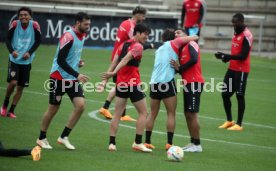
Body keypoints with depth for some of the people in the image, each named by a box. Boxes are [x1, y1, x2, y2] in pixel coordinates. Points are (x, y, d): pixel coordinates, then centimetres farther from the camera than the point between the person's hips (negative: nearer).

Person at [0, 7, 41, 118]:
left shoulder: (35, 25, -11)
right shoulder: (15, 24, -11)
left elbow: (38, 41, -1)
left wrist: (29, 52, -13)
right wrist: (12, 51, -21)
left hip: (26, 61, 2)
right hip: (14, 59, -2)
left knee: (20, 87, 6)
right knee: (13, 82, -17)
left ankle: (11, 110, 19)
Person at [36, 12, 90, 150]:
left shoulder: (82, 36, 7)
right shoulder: (68, 37, -20)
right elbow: (60, 60, -23)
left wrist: (78, 62, 3)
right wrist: (77, 75, -25)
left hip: (73, 79, 7)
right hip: (59, 78, -7)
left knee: (80, 105, -9)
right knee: (53, 109, 3)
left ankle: (64, 137, 2)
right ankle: (42, 138, 22)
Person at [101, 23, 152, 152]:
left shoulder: (123, 44, 12)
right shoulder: (138, 47, -9)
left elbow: (114, 62, 7)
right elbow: (125, 60, -22)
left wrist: (106, 79, 4)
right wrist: (114, 73, -30)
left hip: (120, 83, 7)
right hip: (133, 83, -7)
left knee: (117, 114, 8)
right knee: (143, 113, 6)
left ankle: (112, 143, 2)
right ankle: (138, 143, 2)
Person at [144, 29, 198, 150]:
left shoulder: (159, 50, 24)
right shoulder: (173, 44, 6)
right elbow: (194, 38, 7)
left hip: (154, 82, 6)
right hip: (167, 82, -6)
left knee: (153, 114, 11)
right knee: (171, 114, 0)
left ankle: (147, 142, 10)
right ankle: (169, 143, -5)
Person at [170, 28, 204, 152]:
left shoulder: (191, 44, -5)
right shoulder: (180, 49, 19)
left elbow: (194, 59, -22)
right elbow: (183, 68, 16)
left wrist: (179, 68, -12)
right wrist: (177, 68, -4)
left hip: (194, 83, -9)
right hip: (187, 84, 9)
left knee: (192, 114, -8)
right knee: (187, 114, 11)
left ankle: (197, 145, -5)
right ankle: (193, 142, 16)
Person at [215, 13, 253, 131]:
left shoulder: (246, 36, -17)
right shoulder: (236, 33, 11)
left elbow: (243, 56, -21)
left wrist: (227, 56, -23)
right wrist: (226, 57, 1)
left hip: (241, 70, -9)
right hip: (232, 68, 9)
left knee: (239, 96, -3)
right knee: (225, 94, 10)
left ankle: (239, 124, 4)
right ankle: (229, 121, 23)